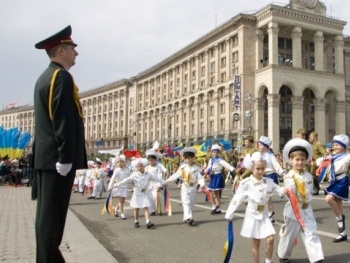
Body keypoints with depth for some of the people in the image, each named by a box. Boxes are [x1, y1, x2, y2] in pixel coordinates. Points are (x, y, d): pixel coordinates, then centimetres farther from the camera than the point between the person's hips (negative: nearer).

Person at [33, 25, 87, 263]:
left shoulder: (44, 78, 19)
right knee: (53, 214, -5)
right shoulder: (62, 77, -11)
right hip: (57, 158, -10)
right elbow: (63, 122, -20)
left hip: (44, 157, 10)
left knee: (47, 212, 14)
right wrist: (66, 158, -21)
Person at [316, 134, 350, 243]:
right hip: (334, 182, 8)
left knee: (329, 198, -29)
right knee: (337, 205, 11)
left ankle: (340, 217, -2)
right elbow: (319, 161, 16)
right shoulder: (332, 156, 11)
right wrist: (324, 159, -2)